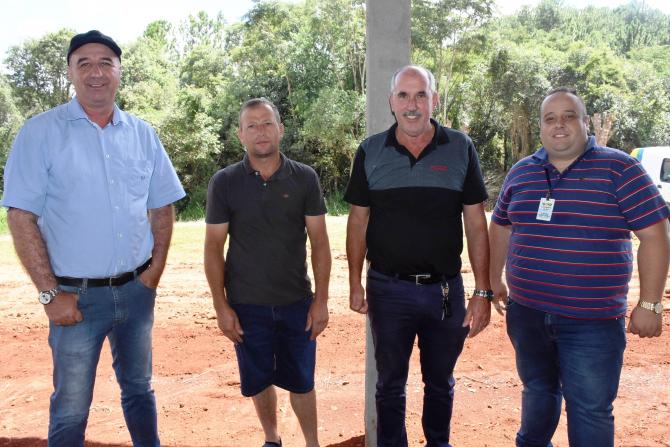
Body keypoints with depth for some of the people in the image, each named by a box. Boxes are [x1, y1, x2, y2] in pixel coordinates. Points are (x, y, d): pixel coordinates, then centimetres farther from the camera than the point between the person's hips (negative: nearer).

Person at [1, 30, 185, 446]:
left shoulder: (143, 134, 5)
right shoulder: (42, 131, -7)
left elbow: (163, 208, 10)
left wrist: (154, 271, 1)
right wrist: (50, 293, -13)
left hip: (137, 289, 4)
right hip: (77, 294, -3)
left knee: (139, 389, 19)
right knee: (71, 407, 6)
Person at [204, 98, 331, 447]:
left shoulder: (304, 178, -3)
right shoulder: (224, 182, -4)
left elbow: (319, 242, -1)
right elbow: (213, 247, -2)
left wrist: (321, 300, -5)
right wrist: (221, 306, -5)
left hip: (297, 302, 0)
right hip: (246, 304, 0)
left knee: (301, 381, 10)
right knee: (259, 381, 15)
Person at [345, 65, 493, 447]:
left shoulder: (461, 149, -2)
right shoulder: (370, 152, -1)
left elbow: (476, 224, -2)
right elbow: (358, 221, 4)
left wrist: (483, 292, -5)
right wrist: (355, 284, 1)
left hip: (446, 289, 1)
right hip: (388, 289, 0)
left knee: (441, 382, 18)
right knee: (390, 384, 14)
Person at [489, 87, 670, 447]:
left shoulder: (618, 169, -8)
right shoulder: (521, 172, 7)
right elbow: (501, 226, 19)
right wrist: (495, 279, 20)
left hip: (593, 322, -4)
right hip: (526, 315, 4)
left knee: (590, 410, 3)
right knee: (537, 392, 22)